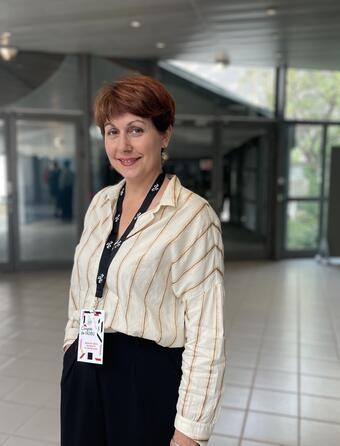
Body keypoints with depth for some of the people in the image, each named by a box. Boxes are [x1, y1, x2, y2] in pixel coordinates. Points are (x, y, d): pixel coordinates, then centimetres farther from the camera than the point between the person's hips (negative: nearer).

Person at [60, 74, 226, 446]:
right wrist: (73, 351, 16)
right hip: (84, 374, 6)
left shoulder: (192, 214, -17)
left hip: (151, 378, -5)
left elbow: (206, 333, -17)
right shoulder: (100, 202, 3)